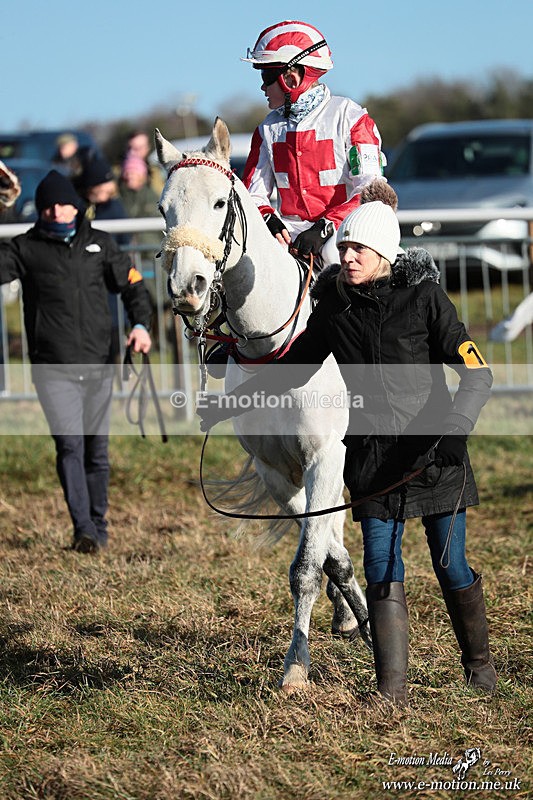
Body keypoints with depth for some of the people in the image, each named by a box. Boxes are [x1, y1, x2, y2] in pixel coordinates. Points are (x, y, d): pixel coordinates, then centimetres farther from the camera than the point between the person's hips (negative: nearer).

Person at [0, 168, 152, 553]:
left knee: (97, 450, 9)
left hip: (99, 366, 3)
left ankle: (99, 526, 22)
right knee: (70, 446, -14)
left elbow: (132, 284, 17)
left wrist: (140, 325, 2)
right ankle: (83, 529, -17)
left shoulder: (100, 244, 12)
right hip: (53, 369, -3)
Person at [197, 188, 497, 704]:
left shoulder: (424, 297, -6)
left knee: (450, 566, 4)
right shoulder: (335, 307, 3)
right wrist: (229, 405, 16)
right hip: (374, 457, 3)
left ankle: (478, 660, 28)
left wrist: (455, 427, -26)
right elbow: (291, 370, 18)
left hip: (436, 451, -2)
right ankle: (391, 689, 0)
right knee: (382, 568, -4)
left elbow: (476, 373, -8)